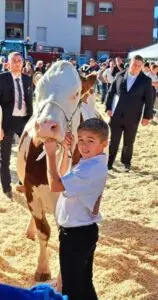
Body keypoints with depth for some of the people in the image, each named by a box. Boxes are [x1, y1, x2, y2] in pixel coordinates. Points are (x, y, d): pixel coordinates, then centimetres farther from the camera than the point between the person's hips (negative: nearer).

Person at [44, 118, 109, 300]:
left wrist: (50, 154, -21)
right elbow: (65, 181, 16)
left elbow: (55, 185, -29)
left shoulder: (91, 169, -28)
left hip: (76, 233, -10)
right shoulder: (92, 163, 4)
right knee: (83, 281, 23)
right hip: (84, 230, 10)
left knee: (72, 285, 5)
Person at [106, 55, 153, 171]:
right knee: (114, 141, 7)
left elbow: (149, 100, -2)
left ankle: (126, 163, 29)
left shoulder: (146, 80, -3)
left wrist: (147, 116, -6)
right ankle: (109, 162, 17)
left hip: (132, 118, -1)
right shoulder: (120, 76, 1)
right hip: (116, 115, 1)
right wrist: (109, 108, -1)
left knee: (129, 142, 12)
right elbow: (111, 92, 6)